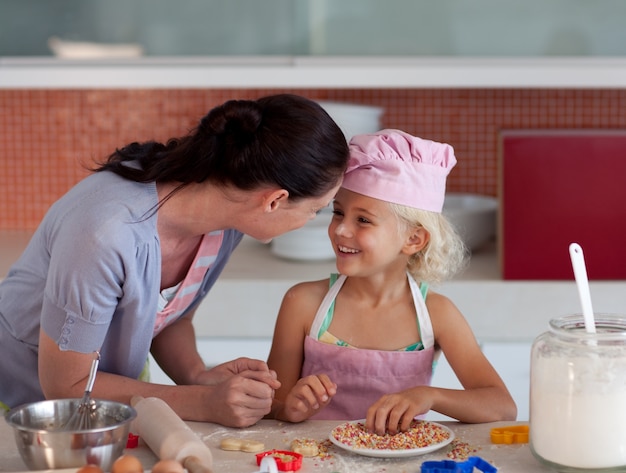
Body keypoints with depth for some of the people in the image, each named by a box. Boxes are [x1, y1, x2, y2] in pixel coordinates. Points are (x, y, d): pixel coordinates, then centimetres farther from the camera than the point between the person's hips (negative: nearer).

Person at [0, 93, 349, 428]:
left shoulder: (226, 215, -12)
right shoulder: (108, 233, -33)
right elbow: (66, 386, -23)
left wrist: (199, 376, -16)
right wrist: (204, 403, -25)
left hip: (114, 394, 4)